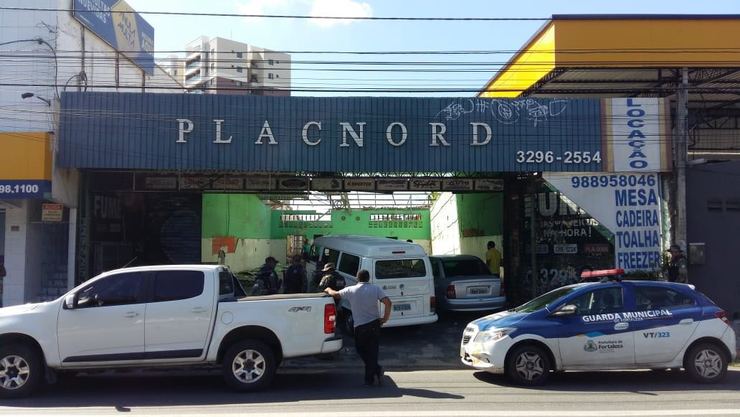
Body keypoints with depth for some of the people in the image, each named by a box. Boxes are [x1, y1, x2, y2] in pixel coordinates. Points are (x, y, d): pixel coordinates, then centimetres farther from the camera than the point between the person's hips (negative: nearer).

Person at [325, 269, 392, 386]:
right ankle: (370, 378, 8)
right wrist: (385, 318, -3)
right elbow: (387, 302, -13)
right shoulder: (375, 288, -1)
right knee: (373, 351, 11)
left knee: (361, 350, 15)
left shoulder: (351, 290, -2)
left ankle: (376, 369, -1)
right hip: (375, 324, 2)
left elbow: (335, 294, 10)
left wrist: (328, 290, 31)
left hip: (360, 326, -1)